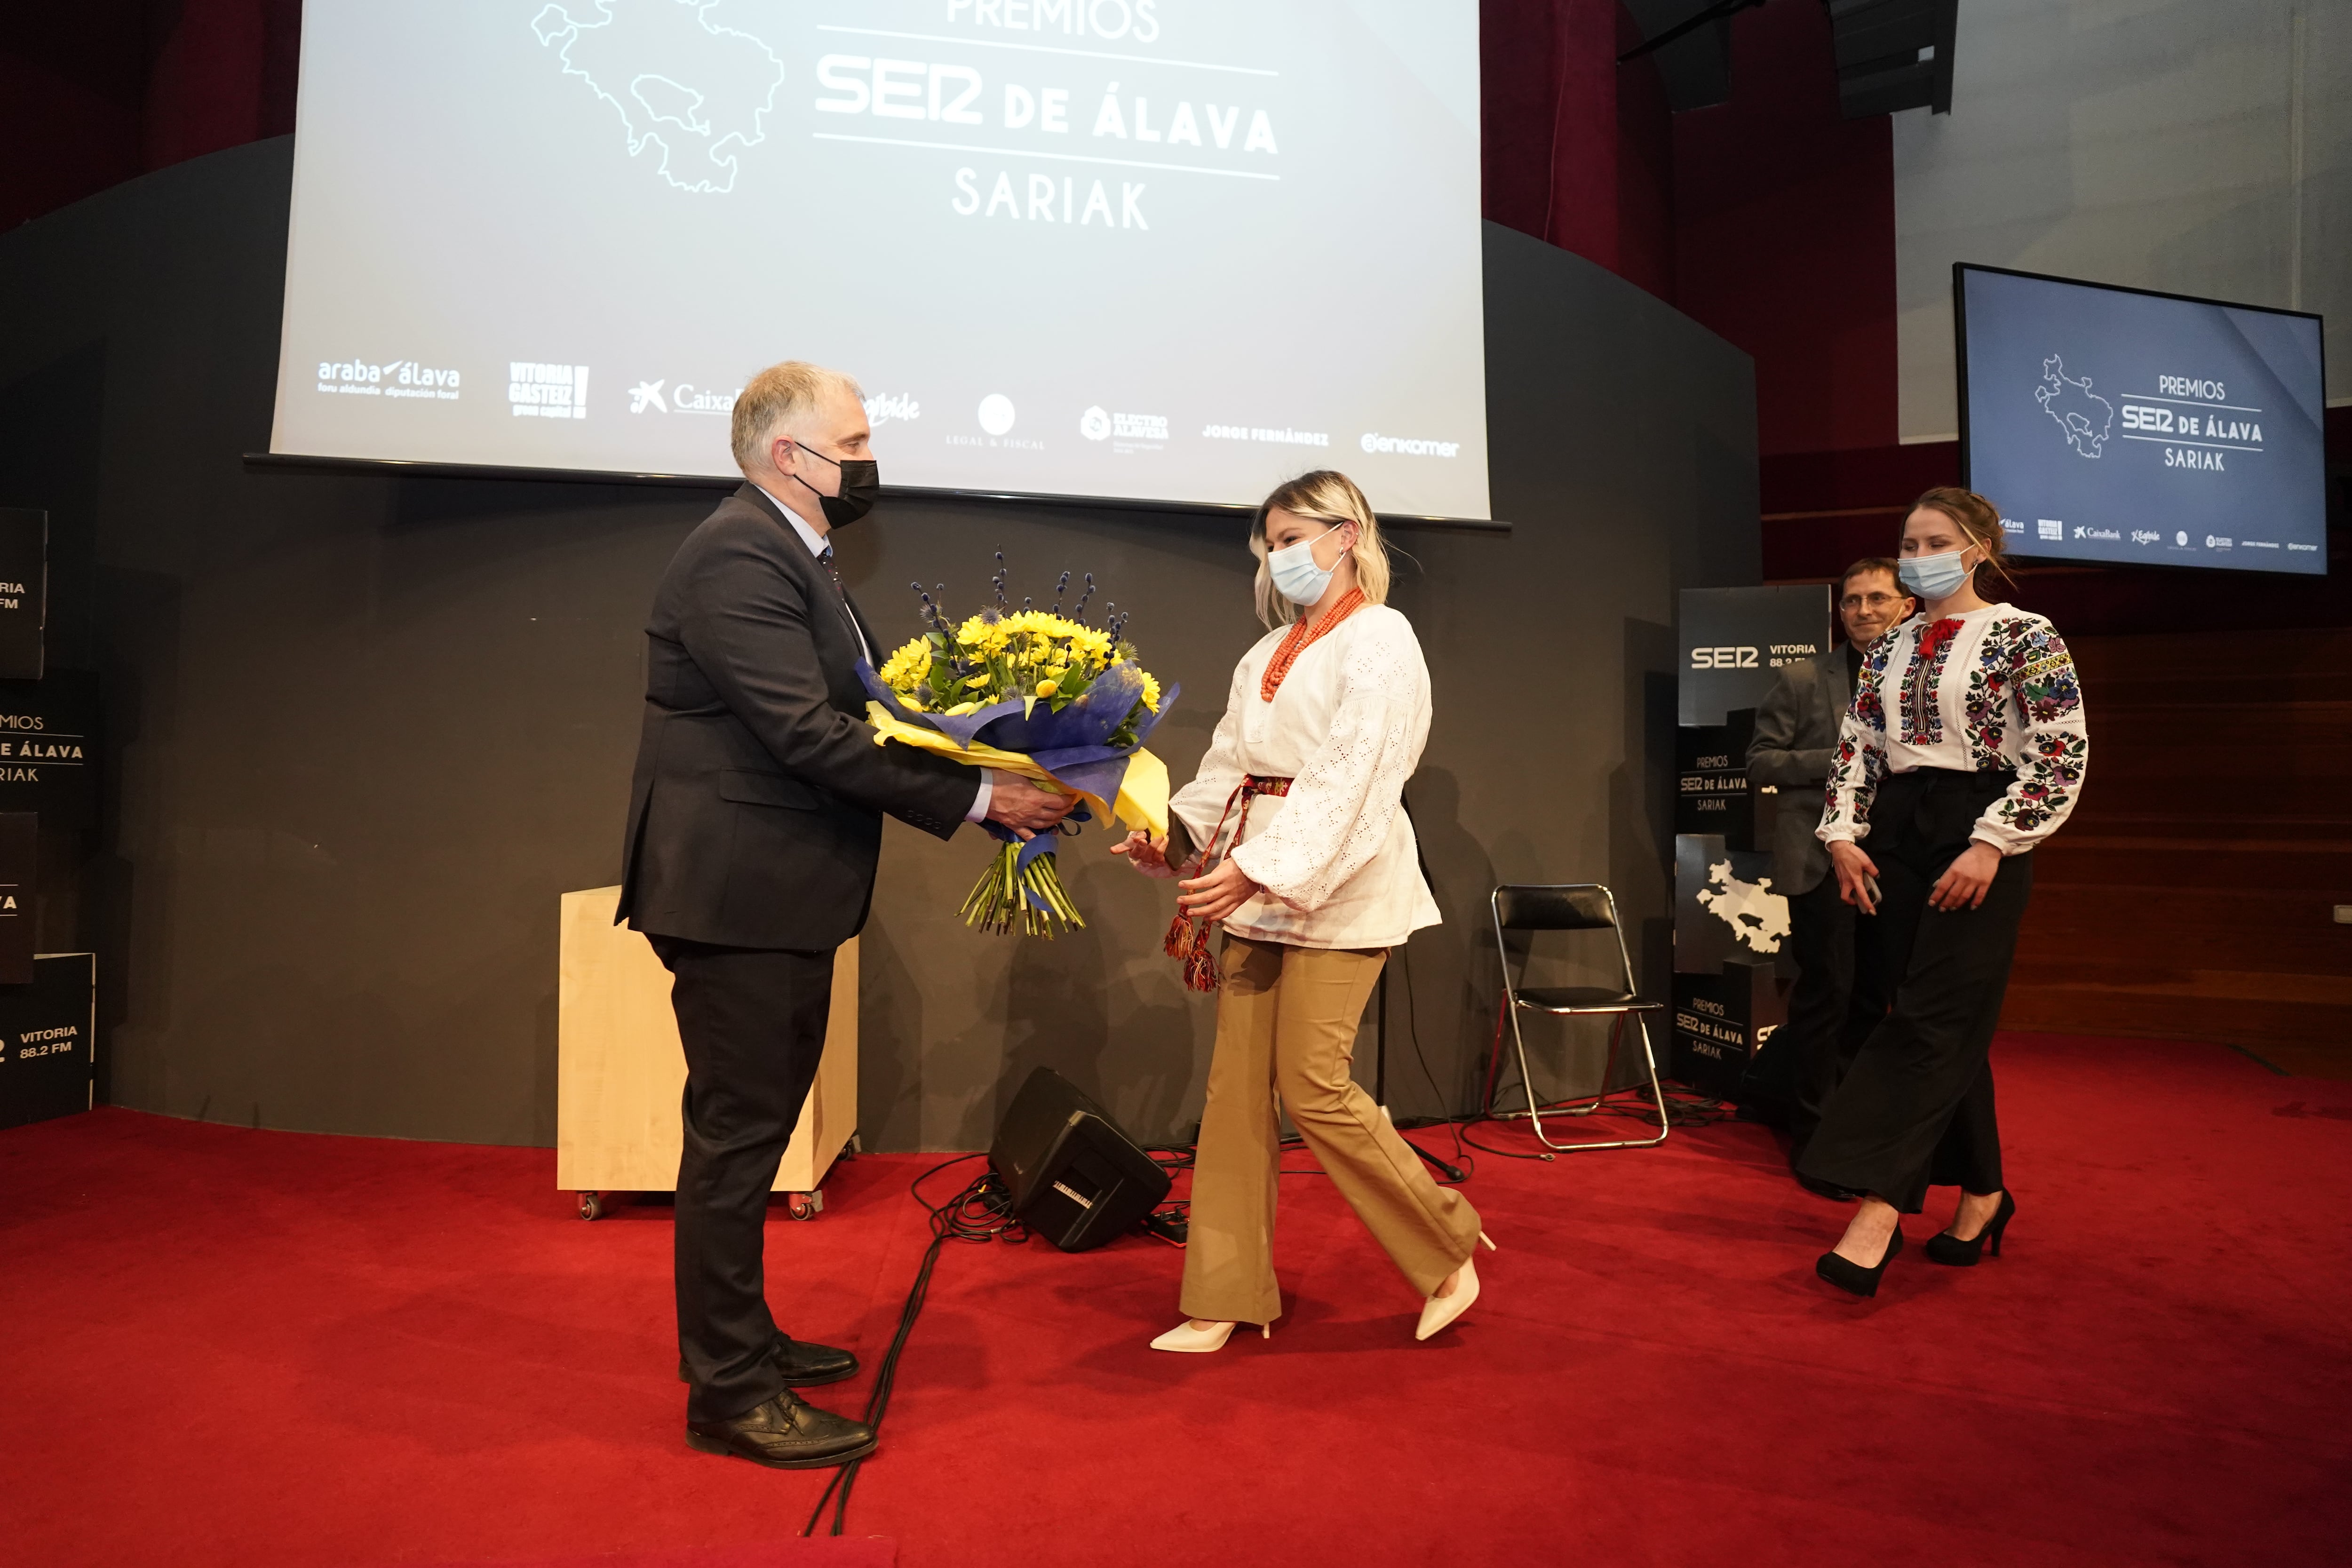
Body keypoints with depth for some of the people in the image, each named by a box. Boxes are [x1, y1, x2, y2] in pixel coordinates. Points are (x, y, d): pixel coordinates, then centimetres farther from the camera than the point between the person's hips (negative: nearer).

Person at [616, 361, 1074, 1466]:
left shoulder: (792, 556, 16)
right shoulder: (738, 556, -17)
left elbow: (847, 715, 12)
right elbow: (808, 734, -25)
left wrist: (993, 762, 2)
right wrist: (977, 797, -23)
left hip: (779, 891, 11)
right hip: (736, 892, -11)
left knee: (756, 1125, 19)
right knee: (736, 1134, 0)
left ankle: (736, 1336, 36)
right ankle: (728, 1392, 15)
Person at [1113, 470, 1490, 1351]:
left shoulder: (1379, 641, -6)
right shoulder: (1268, 655, 18)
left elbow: (1349, 778, -17)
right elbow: (1230, 765, 14)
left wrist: (1259, 870, -25)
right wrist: (1173, 837, -3)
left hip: (1336, 887, -7)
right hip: (1257, 884, 8)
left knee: (1312, 1085, -7)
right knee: (1237, 1088, 6)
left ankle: (1449, 1259, 15)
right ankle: (1225, 1299, 16)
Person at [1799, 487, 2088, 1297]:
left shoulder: (2025, 638, -3)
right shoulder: (1889, 650, 14)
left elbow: (2064, 755, -10)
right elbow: (1855, 750, 14)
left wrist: (1991, 843, -17)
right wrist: (1843, 836, 1)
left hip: (1977, 838, -6)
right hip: (1898, 837, 6)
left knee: (1932, 1020, -11)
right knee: (1952, 1025, 10)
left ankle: (1878, 1210, -14)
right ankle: (1983, 1189, 22)